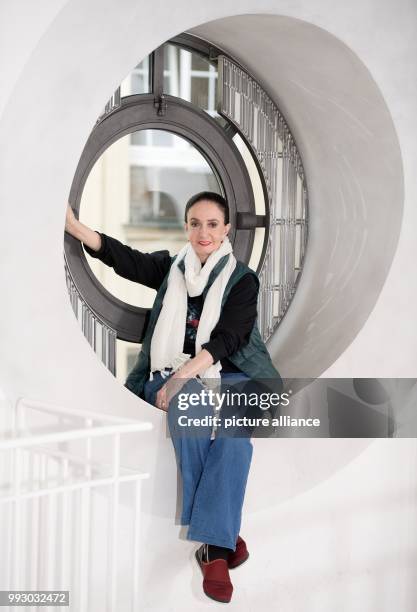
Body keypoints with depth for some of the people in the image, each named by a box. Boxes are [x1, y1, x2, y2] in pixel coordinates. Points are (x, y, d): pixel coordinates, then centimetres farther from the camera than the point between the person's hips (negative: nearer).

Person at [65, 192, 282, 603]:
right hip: (174, 375, 1)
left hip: (227, 374, -1)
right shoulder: (170, 268, 11)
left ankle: (214, 545, -37)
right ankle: (222, 535, -29)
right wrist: (73, 225, -23)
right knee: (191, 402, -34)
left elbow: (224, 340, -9)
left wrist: (181, 377, -23)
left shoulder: (242, 279, 4)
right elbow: (124, 259, -8)